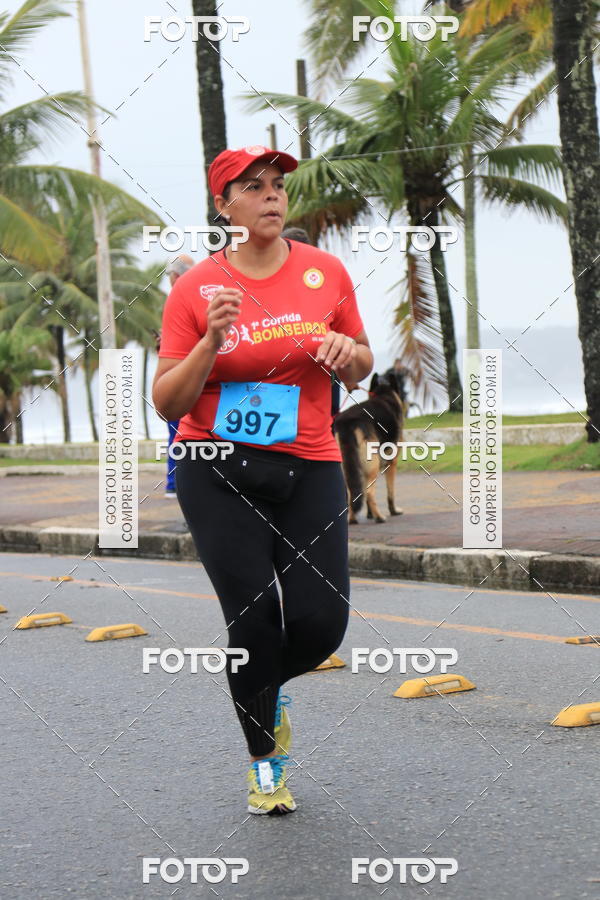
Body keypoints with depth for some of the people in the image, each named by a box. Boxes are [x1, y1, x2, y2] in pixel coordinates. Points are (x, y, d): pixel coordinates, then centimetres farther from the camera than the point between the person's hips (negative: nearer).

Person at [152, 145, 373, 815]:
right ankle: (265, 764, 16)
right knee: (253, 615, -7)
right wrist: (211, 342, -18)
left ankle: (267, 684, 30)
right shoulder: (196, 289, -3)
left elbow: (361, 368, 16)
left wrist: (348, 349, -7)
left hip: (309, 469, 2)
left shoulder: (326, 272, 4)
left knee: (320, 621, -8)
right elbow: (166, 403, -4)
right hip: (217, 471, -2)